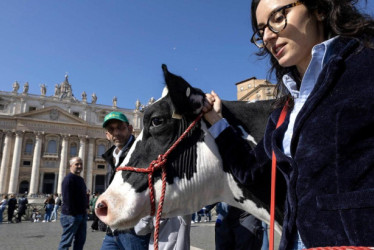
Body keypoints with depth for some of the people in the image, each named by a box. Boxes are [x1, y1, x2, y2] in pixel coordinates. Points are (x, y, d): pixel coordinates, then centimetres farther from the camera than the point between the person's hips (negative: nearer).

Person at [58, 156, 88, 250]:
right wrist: (72, 213, -20)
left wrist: (84, 210, 13)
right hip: (71, 215, -9)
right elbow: (67, 199, -20)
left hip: (81, 214, 9)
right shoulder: (69, 179, -13)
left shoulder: (80, 179, 16)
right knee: (66, 242, -1)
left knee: (81, 240, 13)